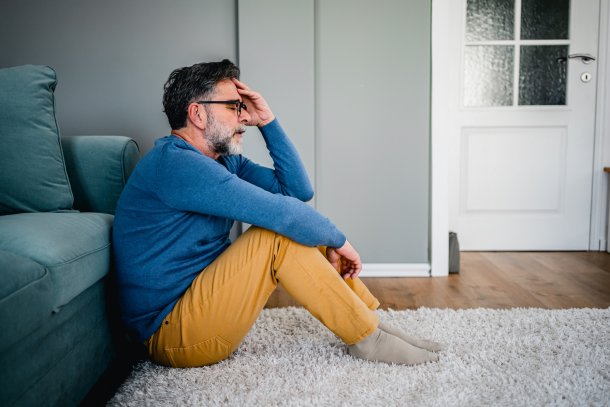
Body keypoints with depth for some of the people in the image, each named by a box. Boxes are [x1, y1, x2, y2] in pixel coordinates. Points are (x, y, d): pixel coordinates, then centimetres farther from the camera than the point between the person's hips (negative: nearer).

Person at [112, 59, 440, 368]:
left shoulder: (224, 160, 8)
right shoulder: (173, 163, -22)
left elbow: (298, 190, 6)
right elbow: (280, 212, -28)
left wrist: (268, 122, 1)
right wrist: (338, 240, -12)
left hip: (203, 299, 9)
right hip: (171, 334, -9)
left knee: (301, 227, 2)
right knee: (280, 235, -23)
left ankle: (371, 324, 5)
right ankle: (367, 339, -10)